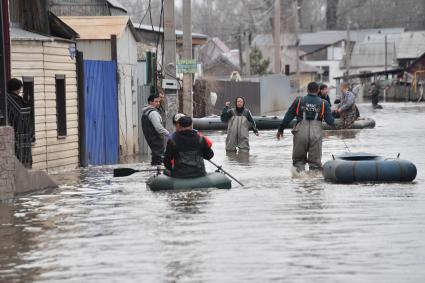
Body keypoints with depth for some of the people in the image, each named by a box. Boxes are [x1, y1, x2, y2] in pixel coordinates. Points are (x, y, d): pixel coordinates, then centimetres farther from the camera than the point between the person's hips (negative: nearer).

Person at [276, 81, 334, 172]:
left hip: (301, 132, 0)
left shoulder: (299, 101, 8)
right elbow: (330, 121, 4)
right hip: (316, 133, 0)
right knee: (315, 161, 8)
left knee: (298, 159, 14)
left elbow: (288, 117, 9)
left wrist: (280, 129, 19)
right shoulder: (323, 103, 7)